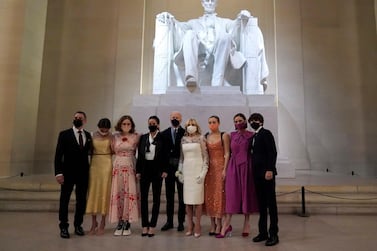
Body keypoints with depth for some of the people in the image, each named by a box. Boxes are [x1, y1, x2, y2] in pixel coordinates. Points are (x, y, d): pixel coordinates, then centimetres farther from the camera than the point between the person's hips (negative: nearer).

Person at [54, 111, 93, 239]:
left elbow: (88, 152, 11)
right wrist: (58, 172, -15)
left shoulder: (88, 135, 8)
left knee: (81, 200, 9)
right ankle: (64, 227, 19)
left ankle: (78, 225, 23)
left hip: (83, 173, 3)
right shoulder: (64, 134, -2)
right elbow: (58, 155, -6)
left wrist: (89, 171, 1)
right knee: (64, 200, 6)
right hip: (68, 172, -3)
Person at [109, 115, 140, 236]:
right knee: (117, 194, 0)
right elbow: (113, 150, 11)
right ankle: (119, 224, 9)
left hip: (130, 168, -1)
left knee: (130, 193, -3)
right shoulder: (115, 137, 7)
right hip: (118, 167, 1)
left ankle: (127, 224, 7)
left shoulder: (136, 137, 2)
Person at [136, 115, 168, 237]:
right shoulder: (143, 137, 9)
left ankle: (152, 226, 13)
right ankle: (145, 225, 15)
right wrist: (138, 171, 4)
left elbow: (165, 155, -2)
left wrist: (165, 170, -8)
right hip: (145, 169, 3)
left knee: (156, 198, 5)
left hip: (157, 169, -3)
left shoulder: (162, 138, -1)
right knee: (143, 198, 5)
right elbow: (139, 155, 8)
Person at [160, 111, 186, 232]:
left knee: (182, 196, 5)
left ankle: (181, 222, 16)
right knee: (169, 196, 12)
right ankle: (169, 221, 23)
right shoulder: (164, 133, 6)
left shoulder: (185, 133, -2)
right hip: (169, 167, 3)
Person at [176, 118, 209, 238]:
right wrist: (179, 171, 10)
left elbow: (205, 156, -3)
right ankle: (190, 226, 16)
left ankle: (197, 226, 8)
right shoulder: (183, 139, 10)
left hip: (197, 169, -4)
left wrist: (203, 172, -10)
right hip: (187, 169, 4)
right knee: (187, 199, 6)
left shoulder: (201, 138, -1)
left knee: (197, 198, -2)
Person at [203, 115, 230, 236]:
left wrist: (225, 169, -13)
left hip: (220, 166, -4)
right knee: (209, 194, 5)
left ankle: (219, 224, 7)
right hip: (209, 168, 4)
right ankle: (212, 223, 15)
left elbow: (227, 153, -6)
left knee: (219, 194, -2)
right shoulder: (205, 136, 10)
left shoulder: (224, 135, -2)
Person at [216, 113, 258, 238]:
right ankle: (226, 224, 3)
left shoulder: (251, 135, 1)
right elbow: (229, 152, 9)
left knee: (247, 193, 5)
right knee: (231, 194, 0)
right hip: (233, 167, 2)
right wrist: (225, 168, 4)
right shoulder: (232, 135, 10)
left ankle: (246, 224, 17)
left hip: (246, 167, -2)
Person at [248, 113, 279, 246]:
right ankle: (263, 232, 20)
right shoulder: (253, 136, 17)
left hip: (266, 172, -7)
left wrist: (270, 170, -22)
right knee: (261, 204, 11)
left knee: (271, 203, 0)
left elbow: (272, 152, -14)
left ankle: (273, 234, 8)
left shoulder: (266, 133, -5)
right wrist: (254, 172, 8)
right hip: (257, 174, 7)